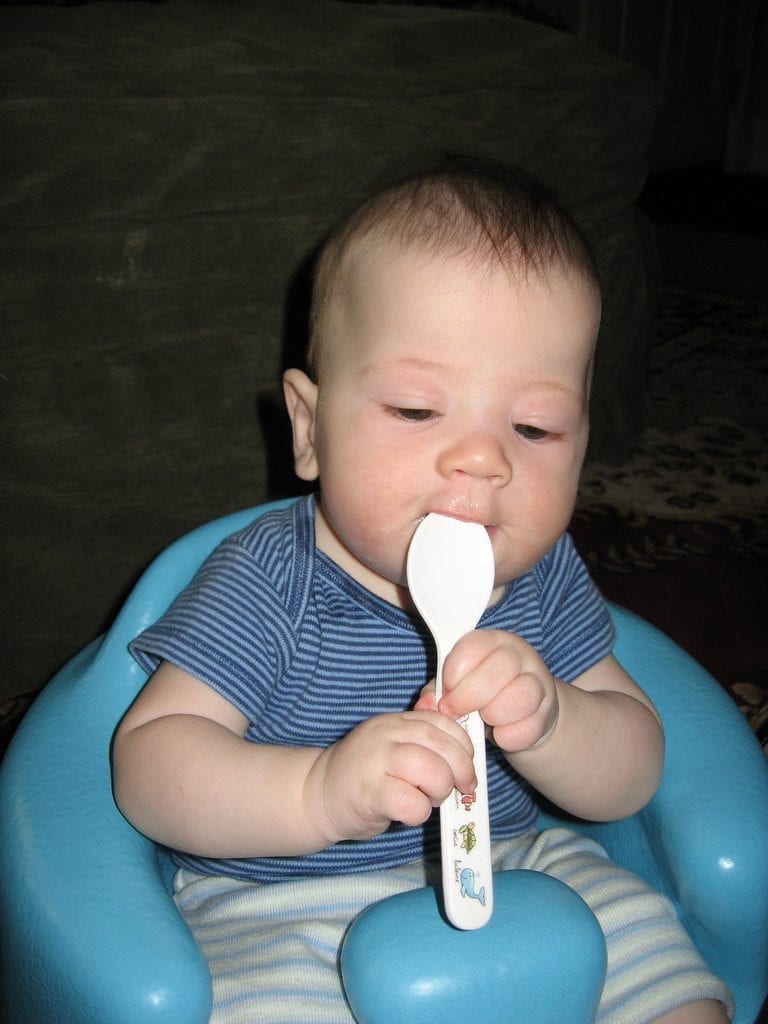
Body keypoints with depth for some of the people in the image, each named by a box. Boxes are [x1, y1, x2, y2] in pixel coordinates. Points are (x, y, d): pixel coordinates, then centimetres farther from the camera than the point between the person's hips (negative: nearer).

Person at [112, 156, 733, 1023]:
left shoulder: (543, 577, -7)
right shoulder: (266, 583, -18)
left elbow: (632, 778, -6)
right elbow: (147, 761, -21)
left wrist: (546, 721, -29)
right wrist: (320, 790, -39)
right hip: (283, 910, -3)